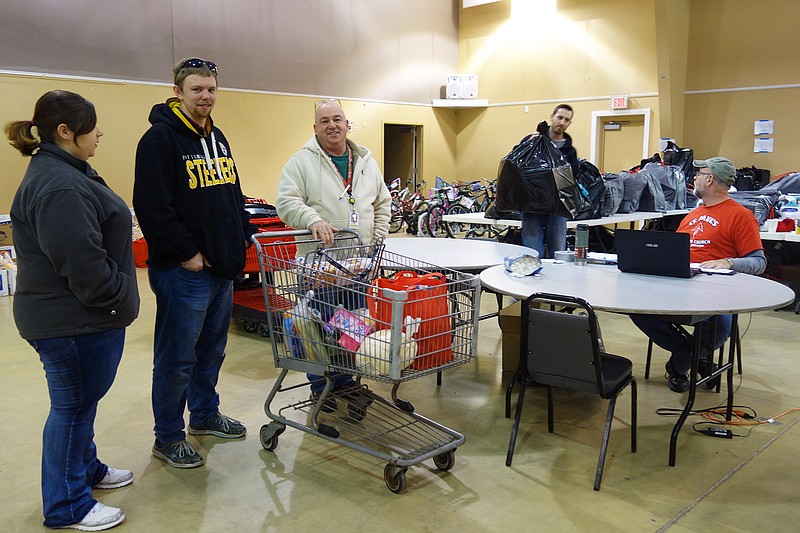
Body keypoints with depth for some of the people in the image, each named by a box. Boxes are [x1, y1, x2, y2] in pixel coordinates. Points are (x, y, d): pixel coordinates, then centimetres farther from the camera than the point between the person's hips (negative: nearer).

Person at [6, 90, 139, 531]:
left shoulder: (65, 173, 13)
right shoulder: (58, 187, -24)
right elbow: (81, 261, -28)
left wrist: (117, 300, 20)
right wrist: (115, 299, -16)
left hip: (84, 316, 11)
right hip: (73, 320, -10)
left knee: (83, 398, 23)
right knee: (73, 404, 3)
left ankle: (85, 468, 42)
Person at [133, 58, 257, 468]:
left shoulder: (217, 138, 15)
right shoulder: (161, 138, -12)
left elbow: (234, 196, 23)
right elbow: (152, 206, -19)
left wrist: (243, 236, 11)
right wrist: (186, 253, -18)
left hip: (223, 267, 8)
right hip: (183, 270, -8)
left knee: (212, 350, 20)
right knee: (177, 358, 3)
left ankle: (205, 414, 37)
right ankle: (168, 438, 18)